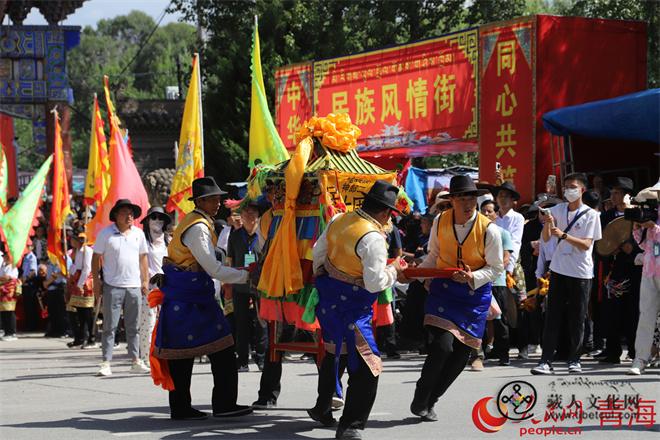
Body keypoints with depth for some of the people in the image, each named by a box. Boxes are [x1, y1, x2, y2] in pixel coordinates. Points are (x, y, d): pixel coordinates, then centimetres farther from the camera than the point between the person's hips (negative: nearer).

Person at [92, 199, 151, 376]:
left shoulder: (138, 233, 10)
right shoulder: (106, 233, -1)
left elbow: (143, 257, 17)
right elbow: (96, 258, 2)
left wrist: (145, 280, 11)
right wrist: (96, 281, -4)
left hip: (134, 286, 4)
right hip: (112, 286, -3)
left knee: (133, 326, 9)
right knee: (110, 326, -3)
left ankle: (136, 360, 15)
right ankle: (106, 363, -2)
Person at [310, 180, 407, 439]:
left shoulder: (339, 220, 2)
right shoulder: (373, 238, -22)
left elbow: (318, 251, 14)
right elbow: (375, 283, -23)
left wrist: (322, 278, 30)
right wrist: (394, 270, -6)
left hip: (328, 298, 9)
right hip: (352, 308, -9)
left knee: (333, 354, 27)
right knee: (366, 366, -5)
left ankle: (322, 409, 40)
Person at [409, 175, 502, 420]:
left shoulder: (489, 230, -15)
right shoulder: (440, 223, -6)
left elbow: (496, 267, -6)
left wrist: (473, 278, -22)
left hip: (475, 291, 0)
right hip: (444, 287, 0)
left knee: (461, 353, 2)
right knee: (442, 345, -18)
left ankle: (429, 401, 22)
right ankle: (419, 402, 0)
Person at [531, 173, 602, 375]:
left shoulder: (590, 215, -4)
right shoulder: (557, 210, 7)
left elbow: (586, 244, -12)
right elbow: (546, 238, 4)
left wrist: (563, 235, -23)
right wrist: (547, 223, -16)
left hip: (581, 273, -2)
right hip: (559, 270, 2)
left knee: (577, 319, 4)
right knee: (552, 317, -2)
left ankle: (574, 360, 14)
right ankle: (546, 361, -4)